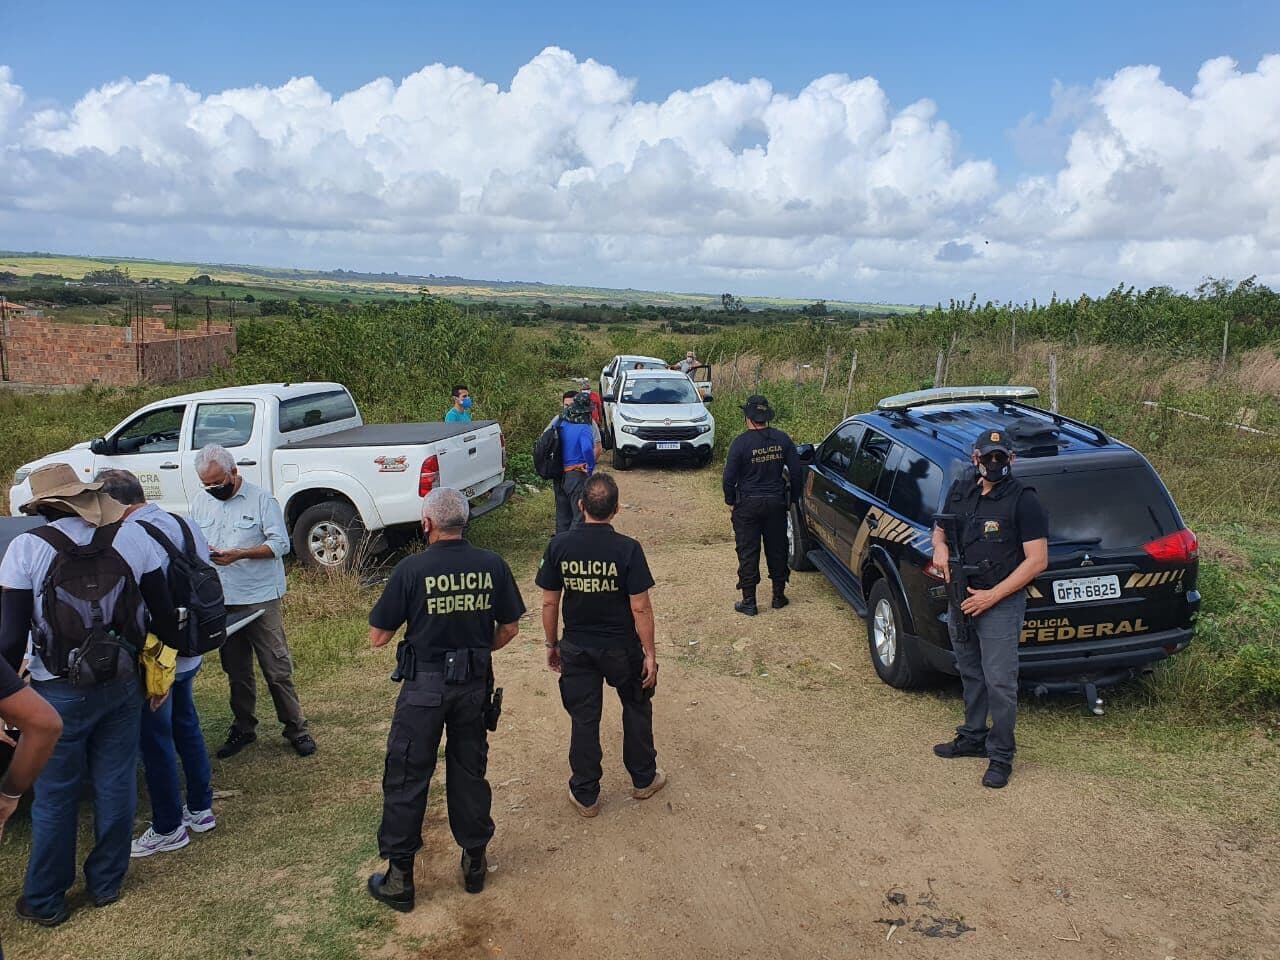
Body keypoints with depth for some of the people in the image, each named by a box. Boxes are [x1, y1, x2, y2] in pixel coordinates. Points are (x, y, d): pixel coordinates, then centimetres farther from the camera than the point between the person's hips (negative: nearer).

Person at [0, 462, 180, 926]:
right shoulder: (132, 536, -4)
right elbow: (165, 612, 0)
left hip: (60, 693, -2)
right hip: (122, 685, 3)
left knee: (55, 797, 12)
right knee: (115, 786, 15)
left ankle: (44, 900, 27)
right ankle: (106, 884, 30)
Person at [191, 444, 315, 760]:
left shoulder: (261, 500, -8)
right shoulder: (200, 503, 9)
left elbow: (280, 544, -11)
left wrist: (239, 554, -22)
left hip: (260, 598, -5)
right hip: (220, 602, 5)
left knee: (277, 668, 0)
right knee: (236, 672, 16)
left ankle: (296, 727, 11)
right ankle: (243, 728, 30)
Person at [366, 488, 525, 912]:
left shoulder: (411, 569, -16)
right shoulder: (492, 566, -7)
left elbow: (378, 637, -10)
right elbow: (509, 628, 2)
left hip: (424, 686, -3)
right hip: (476, 684, 3)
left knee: (407, 779, 11)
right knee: (470, 773, 18)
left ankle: (399, 878, 20)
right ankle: (474, 862, 32)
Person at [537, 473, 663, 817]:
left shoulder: (559, 546, -11)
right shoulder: (627, 549, -19)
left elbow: (549, 602, -5)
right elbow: (640, 608, -16)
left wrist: (552, 644, 9)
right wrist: (650, 653, -6)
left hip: (576, 647, 2)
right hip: (621, 647, -1)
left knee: (584, 720, 13)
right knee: (637, 709, 21)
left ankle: (585, 795, 25)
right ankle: (644, 779, 35)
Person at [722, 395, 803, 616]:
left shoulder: (741, 442, -14)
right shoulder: (782, 439, -1)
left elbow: (729, 477, -11)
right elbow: (796, 471, 2)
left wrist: (731, 502, 3)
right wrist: (793, 498, 13)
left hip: (747, 505, -4)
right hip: (776, 504, 4)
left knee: (748, 553, 4)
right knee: (777, 550, 16)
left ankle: (749, 602, 7)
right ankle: (779, 596, 26)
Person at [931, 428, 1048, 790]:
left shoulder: (1023, 501, -12)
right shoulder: (960, 490, 6)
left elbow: (1037, 561, -14)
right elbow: (941, 526, 22)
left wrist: (991, 596, -18)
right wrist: (940, 547, -4)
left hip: (1001, 605, -6)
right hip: (960, 599, 6)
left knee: (999, 683, -2)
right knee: (971, 675, 19)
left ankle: (1001, 756, 11)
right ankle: (973, 737, 35)